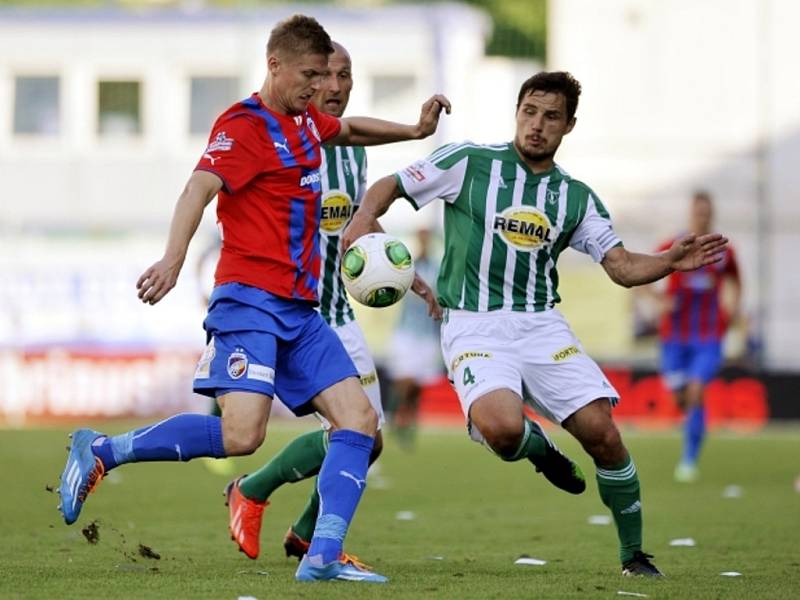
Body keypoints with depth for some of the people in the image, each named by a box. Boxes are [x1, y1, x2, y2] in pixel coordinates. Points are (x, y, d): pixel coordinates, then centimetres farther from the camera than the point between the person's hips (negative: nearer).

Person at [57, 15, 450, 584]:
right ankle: (101, 452, -7)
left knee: (360, 418, -5)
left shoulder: (304, 121, 17)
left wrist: (414, 130, 35)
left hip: (300, 308, 9)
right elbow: (199, 189, -24)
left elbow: (349, 129, 42)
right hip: (251, 299, -9)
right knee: (241, 434, -22)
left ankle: (322, 556, -11)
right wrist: (173, 260, -39)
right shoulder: (244, 126, -8)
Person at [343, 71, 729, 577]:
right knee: (501, 428, -32)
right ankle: (539, 448, 8)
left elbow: (624, 268, 5)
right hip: (473, 327, -3)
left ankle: (634, 555, 7)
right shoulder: (468, 163, 1)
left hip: (541, 326, 3)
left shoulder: (577, 198, 10)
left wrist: (671, 262, -14)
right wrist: (364, 217, -16)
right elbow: (388, 187, 6)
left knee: (600, 431, -13)